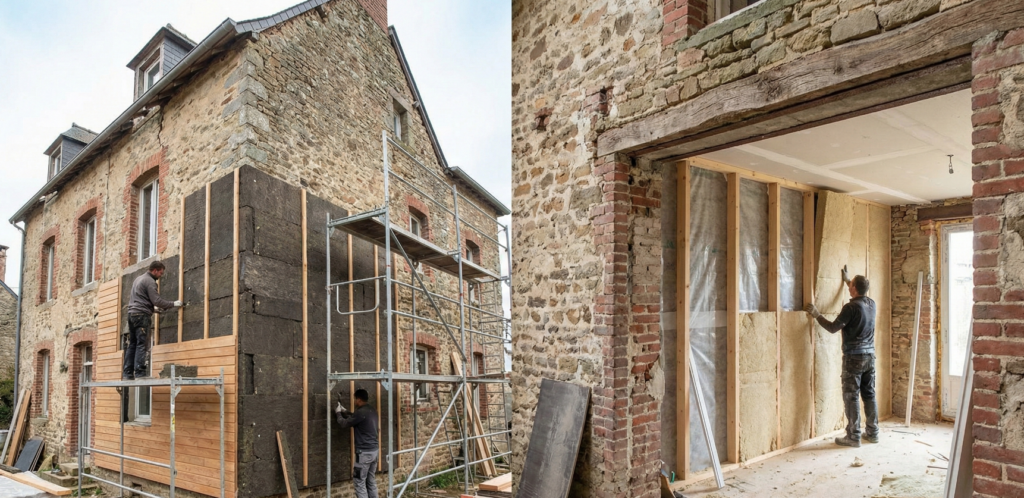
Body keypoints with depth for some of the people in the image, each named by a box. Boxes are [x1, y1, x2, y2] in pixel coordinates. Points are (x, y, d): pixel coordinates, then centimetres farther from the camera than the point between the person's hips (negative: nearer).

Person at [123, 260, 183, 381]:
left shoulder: (138, 279, 22)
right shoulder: (150, 281, -8)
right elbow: (157, 300, -15)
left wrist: (152, 308, 25)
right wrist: (174, 304, -6)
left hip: (132, 313, 9)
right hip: (142, 315, -9)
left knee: (132, 344, 9)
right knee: (142, 344, -10)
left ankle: (127, 373, 8)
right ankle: (140, 373, -13)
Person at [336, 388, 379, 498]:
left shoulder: (360, 412, -18)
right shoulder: (373, 411, 10)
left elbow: (344, 424, -6)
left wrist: (338, 413, 11)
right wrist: (345, 411, 32)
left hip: (364, 452, -8)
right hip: (375, 450, 8)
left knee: (359, 482, 1)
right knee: (371, 480, 15)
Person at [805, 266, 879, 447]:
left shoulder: (851, 307, -16)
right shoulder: (871, 304, 6)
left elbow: (833, 328, -13)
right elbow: (861, 295, 31)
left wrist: (817, 315, -1)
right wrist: (847, 280, 40)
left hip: (854, 357, -7)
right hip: (870, 355, 7)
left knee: (851, 397, -2)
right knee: (869, 394, 13)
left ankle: (853, 437, 0)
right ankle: (872, 432, 20)